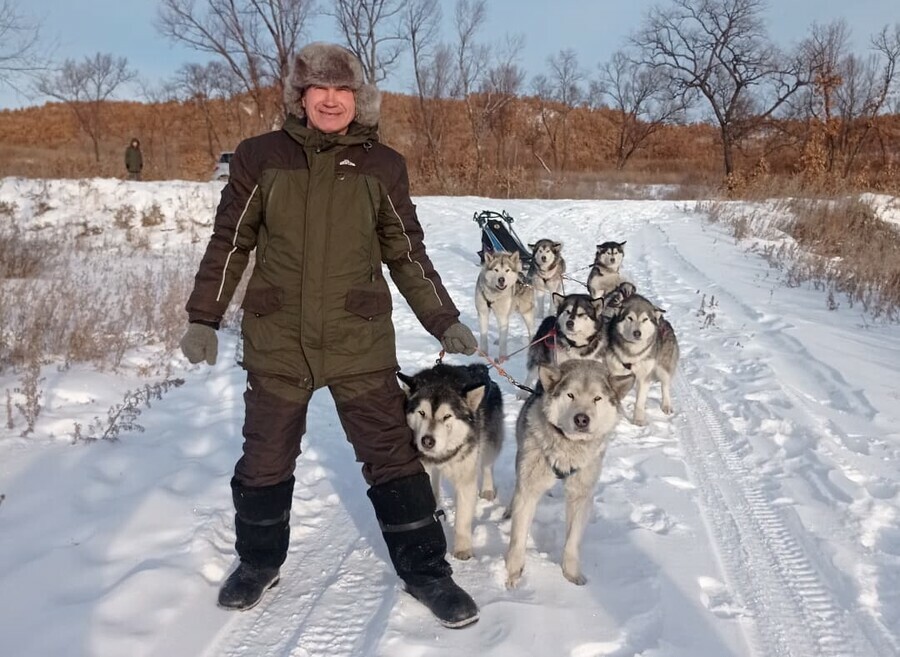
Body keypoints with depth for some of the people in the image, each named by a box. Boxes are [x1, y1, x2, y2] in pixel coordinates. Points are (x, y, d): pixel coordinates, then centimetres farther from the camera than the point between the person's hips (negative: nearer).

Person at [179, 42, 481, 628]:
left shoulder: (382, 166, 2)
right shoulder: (261, 156, 1)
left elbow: (408, 254, 7)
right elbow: (230, 242, 6)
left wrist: (445, 321, 4)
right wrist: (204, 317, 3)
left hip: (360, 343, 0)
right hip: (277, 342, 1)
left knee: (393, 455, 2)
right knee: (266, 460, 13)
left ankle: (425, 570, 20)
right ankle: (259, 560, 37)